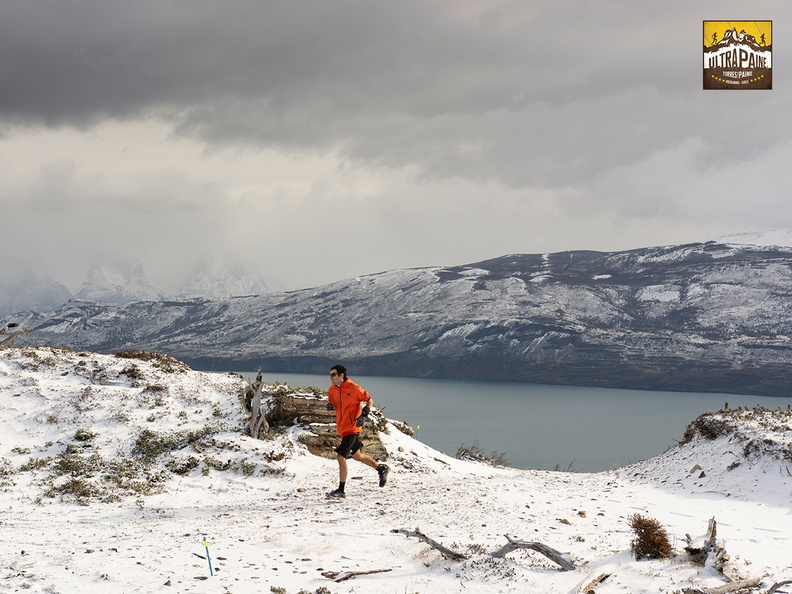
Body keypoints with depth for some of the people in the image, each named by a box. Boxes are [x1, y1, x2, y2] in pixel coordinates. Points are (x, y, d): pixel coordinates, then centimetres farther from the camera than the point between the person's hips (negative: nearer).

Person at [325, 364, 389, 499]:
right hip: (342, 428, 8)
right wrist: (330, 406, -7)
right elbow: (332, 404, 17)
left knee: (341, 457, -14)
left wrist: (363, 416, -17)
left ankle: (341, 491, -9)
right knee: (357, 455, 21)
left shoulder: (353, 388, -14)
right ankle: (382, 469, 42)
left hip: (352, 428, -8)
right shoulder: (332, 390, 4)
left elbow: (370, 401, -5)